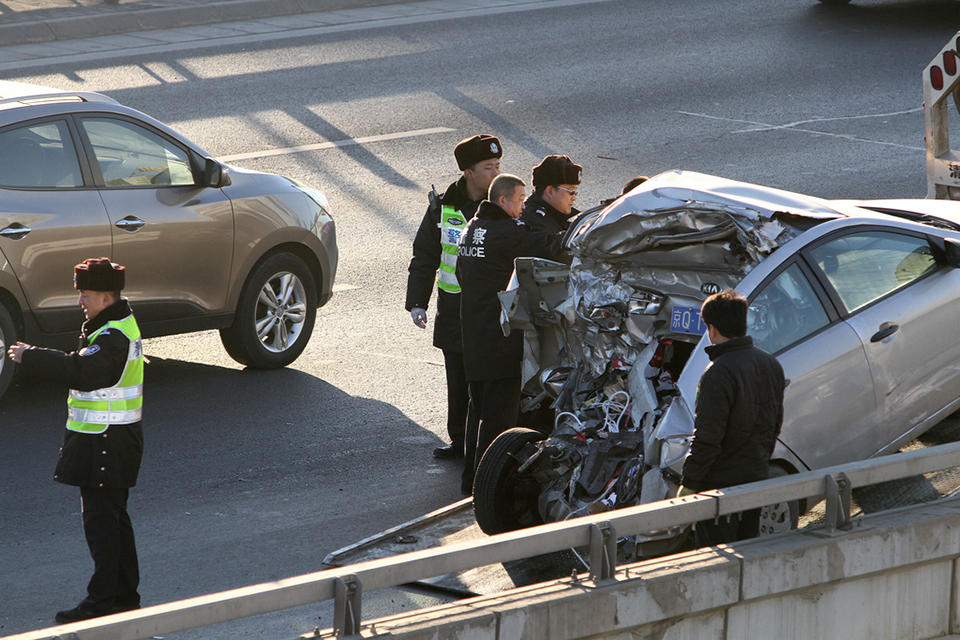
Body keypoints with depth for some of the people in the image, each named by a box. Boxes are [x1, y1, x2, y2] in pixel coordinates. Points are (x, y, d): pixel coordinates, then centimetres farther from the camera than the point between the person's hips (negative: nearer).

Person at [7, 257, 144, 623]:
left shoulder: (113, 338, -21)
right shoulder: (121, 326, 14)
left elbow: (81, 371, -33)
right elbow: (88, 365, 16)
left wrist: (30, 357, -26)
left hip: (105, 442, -11)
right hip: (108, 439, 11)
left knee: (100, 518, -6)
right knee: (112, 516, 16)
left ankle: (102, 600, -2)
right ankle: (124, 595, 24)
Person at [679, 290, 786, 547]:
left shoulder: (719, 373, -20)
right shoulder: (770, 365, 7)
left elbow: (707, 438, -21)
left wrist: (688, 484, -14)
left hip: (721, 484, -8)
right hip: (757, 478, 8)